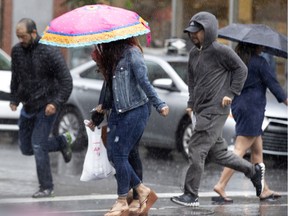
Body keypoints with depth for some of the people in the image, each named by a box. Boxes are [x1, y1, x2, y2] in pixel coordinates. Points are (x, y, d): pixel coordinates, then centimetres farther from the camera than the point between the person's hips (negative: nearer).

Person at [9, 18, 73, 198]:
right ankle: (62, 141, 31)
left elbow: (66, 81, -16)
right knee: (26, 148, 10)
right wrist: (15, 100, 11)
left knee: (37, 144, -14)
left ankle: (47, 188, -2)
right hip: (28, 106, 7)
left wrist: (56, 103, -25)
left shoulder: (50, 52, -18)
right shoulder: (17, 51, 0)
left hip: (47, 106, -7)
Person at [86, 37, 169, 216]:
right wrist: (105, 105, 19)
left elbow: (143, 81, -17)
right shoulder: (110, 54, 14)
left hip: (135, 110, -9)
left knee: (120, 154, -8)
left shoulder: (132, 52, -12)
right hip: (118, 111, 9)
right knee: (113, 153, 5)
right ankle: (142, 191, 14)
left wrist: (159, 104, -20)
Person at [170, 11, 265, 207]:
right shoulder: (194, 53, 12)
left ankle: (191, 195, -7)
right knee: (218, 153, 15)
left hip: (215, 111, -9)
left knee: (197, 151, -12)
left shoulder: (220, 51, -11)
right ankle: (254, 170, 31)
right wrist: (191, 103, 15)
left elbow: (241, 69, -5)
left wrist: (230, 93, -8)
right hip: (201, 110, 9)